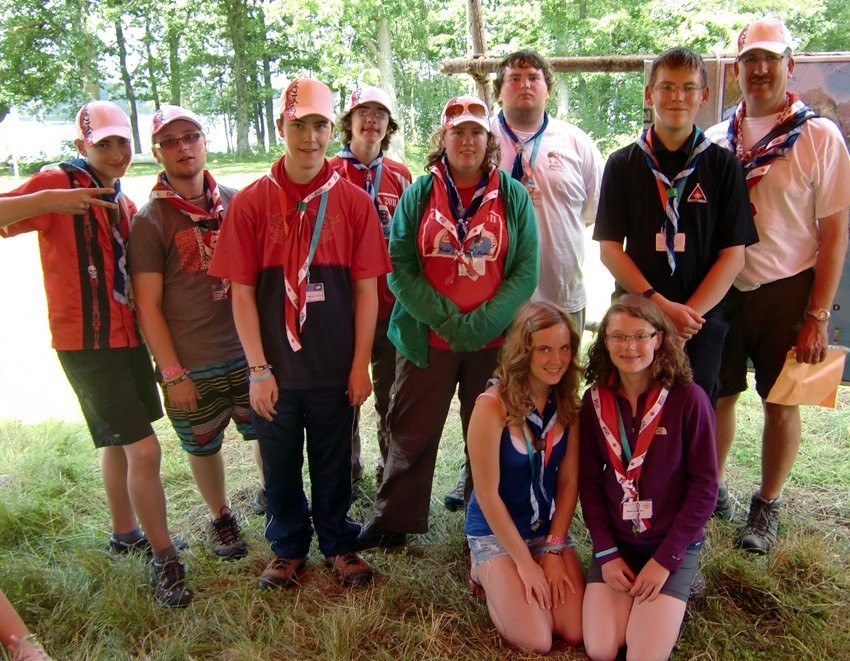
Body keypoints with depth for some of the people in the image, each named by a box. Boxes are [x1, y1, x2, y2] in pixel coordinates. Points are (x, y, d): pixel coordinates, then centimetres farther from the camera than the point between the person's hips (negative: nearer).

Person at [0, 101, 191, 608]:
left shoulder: (124, 203, 13)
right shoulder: (59, 185, -10)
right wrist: (46, 200, -35)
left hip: (129, 337, 8)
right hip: (88, 343, -8)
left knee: (119, 440, 21)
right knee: (144, 450, -10)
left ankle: (126, 533, 39)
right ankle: (165, 560, 6)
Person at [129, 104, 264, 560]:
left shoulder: (236, 203, 3)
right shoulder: (149, 222, -5)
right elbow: (148, 307, -6)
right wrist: (173, 373, -9)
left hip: (248, 351, 2)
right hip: (192, 366, -2)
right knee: (203, 448, 13)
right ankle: (221, 517, 36)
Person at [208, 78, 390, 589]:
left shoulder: (354, 201, -1)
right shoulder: (250, 202, -3)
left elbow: (366, 287, -1)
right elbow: (241, 291, -4)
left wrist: (361, 364, -4)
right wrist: (258, 369, -8)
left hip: (335, 368, 0)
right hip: (275, 369, 0)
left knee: (334, 464, 14)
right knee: (280, 465, 15)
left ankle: (339, 545, 36)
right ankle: (289, 549, 37)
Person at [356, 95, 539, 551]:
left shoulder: (513, 196, 3)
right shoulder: (418, 194, 3)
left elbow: (526, 270, -2)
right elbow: (399, 267, -3)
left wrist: (482, 323, -14)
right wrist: (446, 318, -14)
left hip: (495, 341, 0)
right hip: (427, 339, 0)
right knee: (411, 435, 9)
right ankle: (392, 522, 27)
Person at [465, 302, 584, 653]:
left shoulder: (568, 404, -6)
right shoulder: (493, 406, -23)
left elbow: (569, 481, -2)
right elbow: (487, 495, -19)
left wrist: (554, 549, -8)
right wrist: (525, 563, -14)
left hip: (549, 527, 5)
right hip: (495, 530, -5)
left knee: (577, 633, -5)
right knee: (536, 641, -13)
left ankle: (502, 576, 19)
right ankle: (488, 573, 14)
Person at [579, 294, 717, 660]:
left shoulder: (688, 399, -14)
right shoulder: (595, 401, -4)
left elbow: (704, 486, -10)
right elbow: (589, 482, 1)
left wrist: (665, 559, -12)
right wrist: (606, 552, -7)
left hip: (673, 544, -2)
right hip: (616, 542, 3)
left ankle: (678, 587, 16)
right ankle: (635, 599, 20)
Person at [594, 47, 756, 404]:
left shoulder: (723, 165, 4)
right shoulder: (622, 164, 5)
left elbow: (733, 254, 0)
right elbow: (609, 248, -1)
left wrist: (689, 312, -12)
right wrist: (660, 305, -12)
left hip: (701, 322, 0)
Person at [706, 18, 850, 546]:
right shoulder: (716, 139, 4)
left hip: (785, 290, -2)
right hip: (720, 288, 3)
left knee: (781, 402, 9)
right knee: (718, 395, 12)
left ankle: (767, 506, 27)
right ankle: (713, 489, 32)